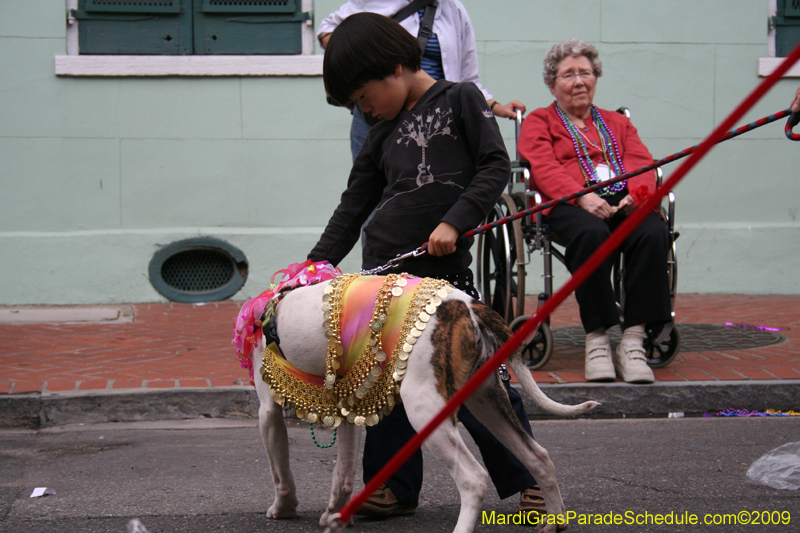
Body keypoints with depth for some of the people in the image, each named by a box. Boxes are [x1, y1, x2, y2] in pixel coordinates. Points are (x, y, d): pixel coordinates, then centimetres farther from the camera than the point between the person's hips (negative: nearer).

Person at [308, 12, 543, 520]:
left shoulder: (461, 99, 3)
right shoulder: (382, 135, 15)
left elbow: (496, 166, -4)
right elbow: (352, 209, 18)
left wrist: (455, 221, -15)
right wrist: (314, 267, 13)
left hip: (445, 269, -5)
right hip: (385, 269, 5)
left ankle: (529, 480, 9)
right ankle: (396, 487, 15)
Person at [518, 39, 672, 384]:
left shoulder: (617, 123, 33)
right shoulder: (538, 122, 22)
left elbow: (643, 165, 15)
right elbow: (544, 169, 2)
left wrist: (635, 195, -10)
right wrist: (582, 197, -18)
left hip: (625, 204, 3)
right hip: (570, 204, -3)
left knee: (653, 232, -33)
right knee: (590, 233, -40)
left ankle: (633, 342, -34)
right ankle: (596, 340, -34)